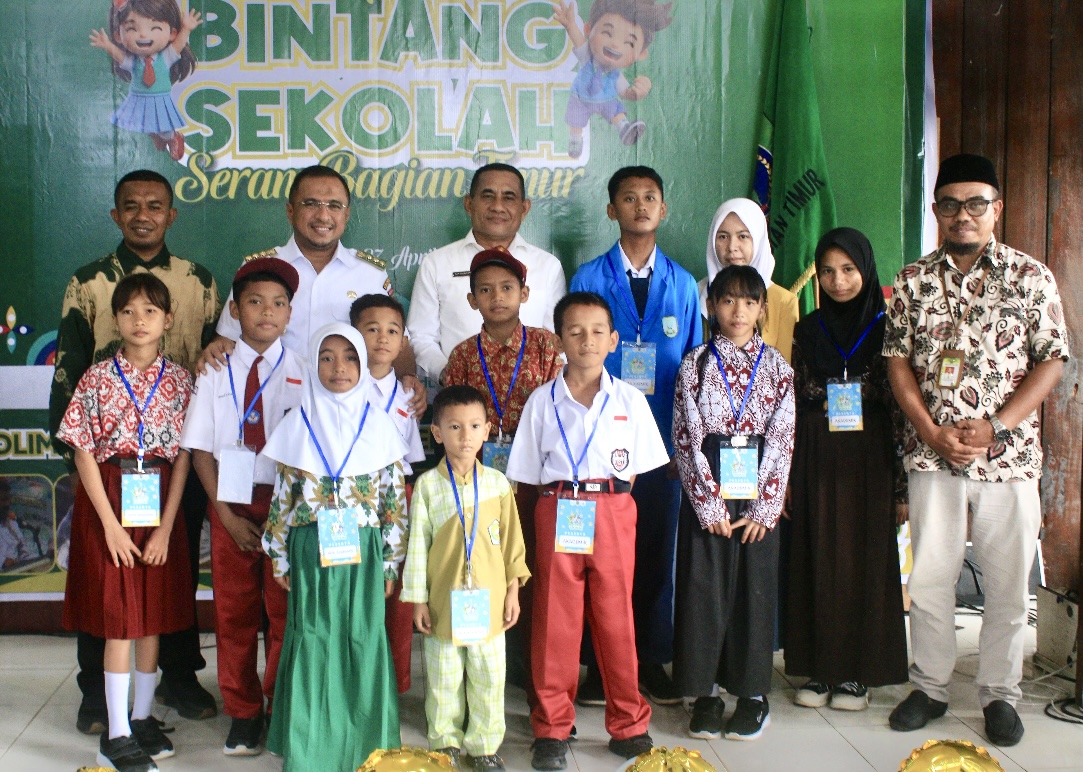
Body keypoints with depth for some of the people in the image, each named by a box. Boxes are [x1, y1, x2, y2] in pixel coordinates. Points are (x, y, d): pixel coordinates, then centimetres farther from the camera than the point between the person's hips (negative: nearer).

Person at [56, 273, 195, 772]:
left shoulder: (178, 380, 1)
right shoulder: (98, 378, -3)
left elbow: (183, 455, 0)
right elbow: (83, 453, -5)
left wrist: (166, 526, -6)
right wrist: (110, 523, -11)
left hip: (160, 502, 2)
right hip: (108, 501, -2)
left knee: (155, 614, 9)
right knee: (119, 618, -2)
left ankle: (142, 716, 25)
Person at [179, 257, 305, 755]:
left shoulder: (301, 373, -2)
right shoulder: (216, 374, 3)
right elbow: (201, 451, 2)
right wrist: (227, 515, -6)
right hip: (231, 503, 2)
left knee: (284, 609, 5)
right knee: (234, 610, 8)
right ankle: (242, 713, 23)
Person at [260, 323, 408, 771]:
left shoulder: (378, 426, 2)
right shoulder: (298, 425, 2)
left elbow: (394, 499, 3)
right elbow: (283, 497, 6)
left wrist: (391, 561, 2)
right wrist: (280, 557, 4)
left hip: (363, 554, 0)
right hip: (311, 553, 0)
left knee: (364, 644, 4)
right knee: (312, 644, 3)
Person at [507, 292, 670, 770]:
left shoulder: (629, 400, 5)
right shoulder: (542, 400, 4)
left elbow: (634, 467, 8)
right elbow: (528, 473, 7)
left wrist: (607, 502, -2)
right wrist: (567, 502, -1)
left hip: (613, 513, 0)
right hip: (557, 513, 0)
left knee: (616, 618, 6)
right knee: (555, 619, 4)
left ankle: (628, 724, 20)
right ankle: (552, 728, 16)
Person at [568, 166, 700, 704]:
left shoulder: (682, 284, 9)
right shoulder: (589, 279, 3)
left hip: (663, 440, 2)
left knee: (659, 548, 7)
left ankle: (652, 659, 20)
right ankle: (601, 663, 15)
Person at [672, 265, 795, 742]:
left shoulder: (777, 367, 4)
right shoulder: (695, 364, 1)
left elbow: (782, 439, 0)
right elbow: (687, 438, -3)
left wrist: (763, 508, -7)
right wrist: (710, 504, -9)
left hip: (758, 499, 1)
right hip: (706, 497, 0)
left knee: (755, 591, 5)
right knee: (704, 591, 2)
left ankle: (753, 694, 17)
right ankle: (706, 693, 14)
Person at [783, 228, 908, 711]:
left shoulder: (885, 328, -1)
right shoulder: (807, 330, 7)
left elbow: (900, 408, -2)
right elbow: (793, 404, 7)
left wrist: (901, 483, -7)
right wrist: (787, 476, 2)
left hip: (868, 460, -2)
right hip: (817, 461, 2)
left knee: (866, 560, 2)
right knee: (818, 561, 5)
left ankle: (857, 672, 14)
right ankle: (820, 669, 15)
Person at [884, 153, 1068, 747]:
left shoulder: (1030, 278, 1)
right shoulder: (913, 281, 6)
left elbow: (1051, 361, -2)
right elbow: (898, 362, 4)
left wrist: (994, 426, -13)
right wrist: (933, 432, -8)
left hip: (1009, 456, -1)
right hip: (931, 457, 1)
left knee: (1008, 582, 6)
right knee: (929, 579, 7)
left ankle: (1000, 694, 22)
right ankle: (929, 687, 23)